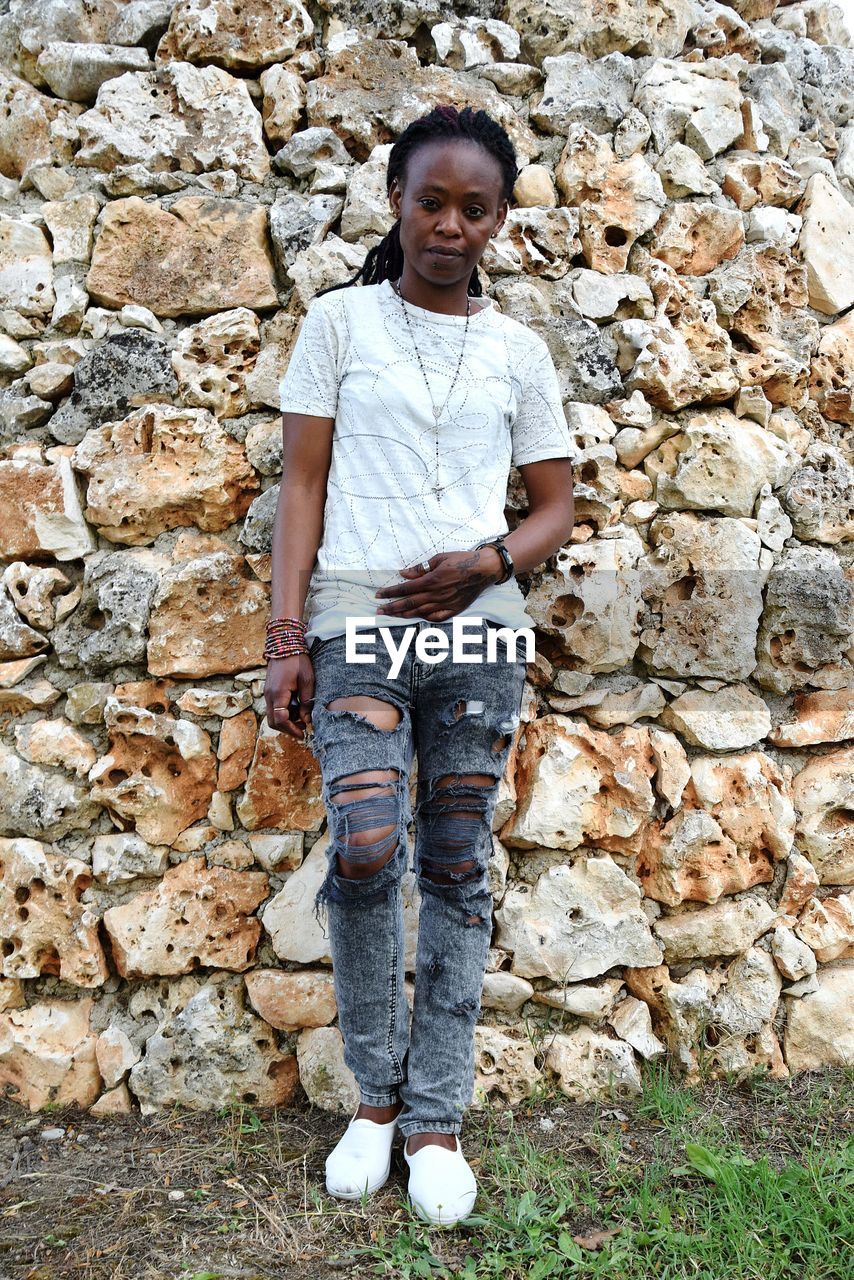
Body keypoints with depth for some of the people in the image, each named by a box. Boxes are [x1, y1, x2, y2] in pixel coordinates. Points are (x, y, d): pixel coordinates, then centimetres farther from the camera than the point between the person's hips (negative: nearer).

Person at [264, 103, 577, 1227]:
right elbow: (303, 483, 3)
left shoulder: (517, 350, 12)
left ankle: (435, 1117, 19)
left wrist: (487, 562, -8)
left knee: (457, 870, 4)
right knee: (366, 852, -15)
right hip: (357, 620, -2)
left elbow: (558, 506, 13)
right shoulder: (340, 321, 7)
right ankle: (375, 1092, 11)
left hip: (477, 627, 2)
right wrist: (286, 634, -5)